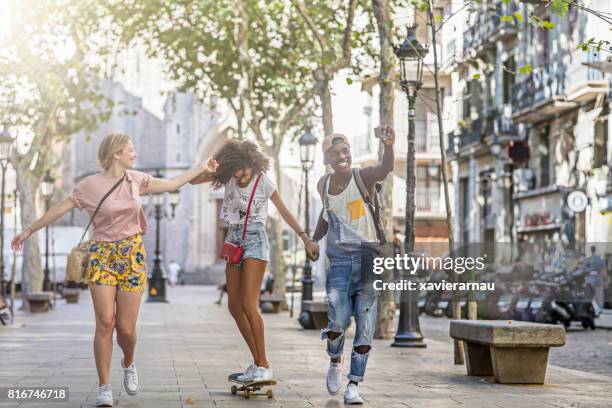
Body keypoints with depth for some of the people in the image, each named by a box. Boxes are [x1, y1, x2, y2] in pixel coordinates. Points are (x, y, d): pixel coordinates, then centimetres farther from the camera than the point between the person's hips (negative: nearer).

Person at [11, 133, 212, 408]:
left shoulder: (136, 179, 7)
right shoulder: (90, 185, -3)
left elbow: (171, 184, 17)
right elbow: (59, 209, 3)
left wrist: (202, 167, 19)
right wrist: (29, 230, 7)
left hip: (132, 255, 2)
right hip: (102, 254, -2)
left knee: (126, 327, -1)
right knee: (105, 322, -12)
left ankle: (128, 363, 32)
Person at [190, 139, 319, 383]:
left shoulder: (264, 183, -10)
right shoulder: (227, 177, 0)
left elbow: (285, 213, -5)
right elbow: (193, 180, -4)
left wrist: (306, 240, -10)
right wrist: (208, 168, -24)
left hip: (254, 238, -6)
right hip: (234, 239, 6)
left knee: (249, 305, -16)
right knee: (234, 306, 5)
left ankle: (264, 366, -11)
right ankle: (257, 362, 14)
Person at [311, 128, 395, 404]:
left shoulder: (363, 176, -7)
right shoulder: (324, 185, 7)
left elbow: (386, 168, -31)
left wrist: (388, 145, -50)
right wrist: (313, 240, 19)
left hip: (368, 259, -2)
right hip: (339, 260, 2)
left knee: (365, 326, -5)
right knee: (338, 322, -10)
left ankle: (353, 387, 3)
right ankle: (335, 362, 22)